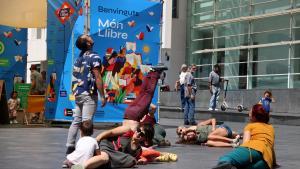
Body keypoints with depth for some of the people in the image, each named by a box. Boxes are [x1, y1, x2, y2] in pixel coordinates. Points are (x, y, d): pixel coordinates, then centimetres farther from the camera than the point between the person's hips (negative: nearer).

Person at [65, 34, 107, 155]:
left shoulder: (78, 58, 13)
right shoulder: (94, 57, -10)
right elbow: (97, 77, -14)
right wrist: (102, 96, -12)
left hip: (77, 93, 7)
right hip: (89, 94, -7)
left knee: (76, 121, 11)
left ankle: (70, 146, 11)